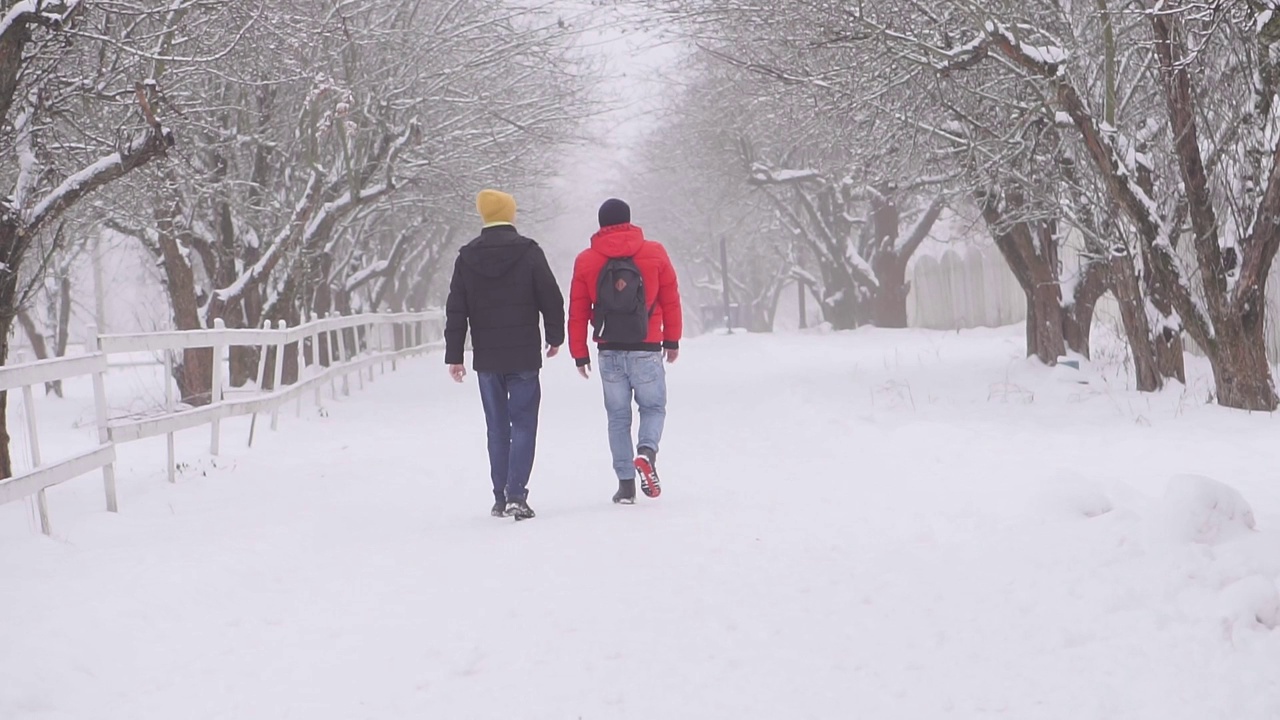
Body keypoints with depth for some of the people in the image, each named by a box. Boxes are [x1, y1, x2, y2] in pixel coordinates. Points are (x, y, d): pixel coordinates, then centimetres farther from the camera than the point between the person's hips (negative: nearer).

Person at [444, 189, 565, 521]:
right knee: (523, 424, -1)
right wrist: (555, 337, 13)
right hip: (524, 356, -3)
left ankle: (500, 498, 13)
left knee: (497, 428, 11)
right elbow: (551, 299, -3)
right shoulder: (529, 252, -5)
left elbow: (456, 310, 4)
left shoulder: (466, 257, 3)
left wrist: (454, 356, 8)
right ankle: (516, 494, -14)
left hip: (486, 358, 3)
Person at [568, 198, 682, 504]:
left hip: (609, 352, 1)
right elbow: (671, 300, 5)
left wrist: (580, 354, 10)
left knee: (618, 417, 10)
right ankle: (647, 452, -16)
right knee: (653, 407, 13)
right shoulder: (654, 253, 0)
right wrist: (672, 341, 15)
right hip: (646, 350, -1)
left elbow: (577, 312, 3)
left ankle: (625, 482, 5)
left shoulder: (586, 261, 2)